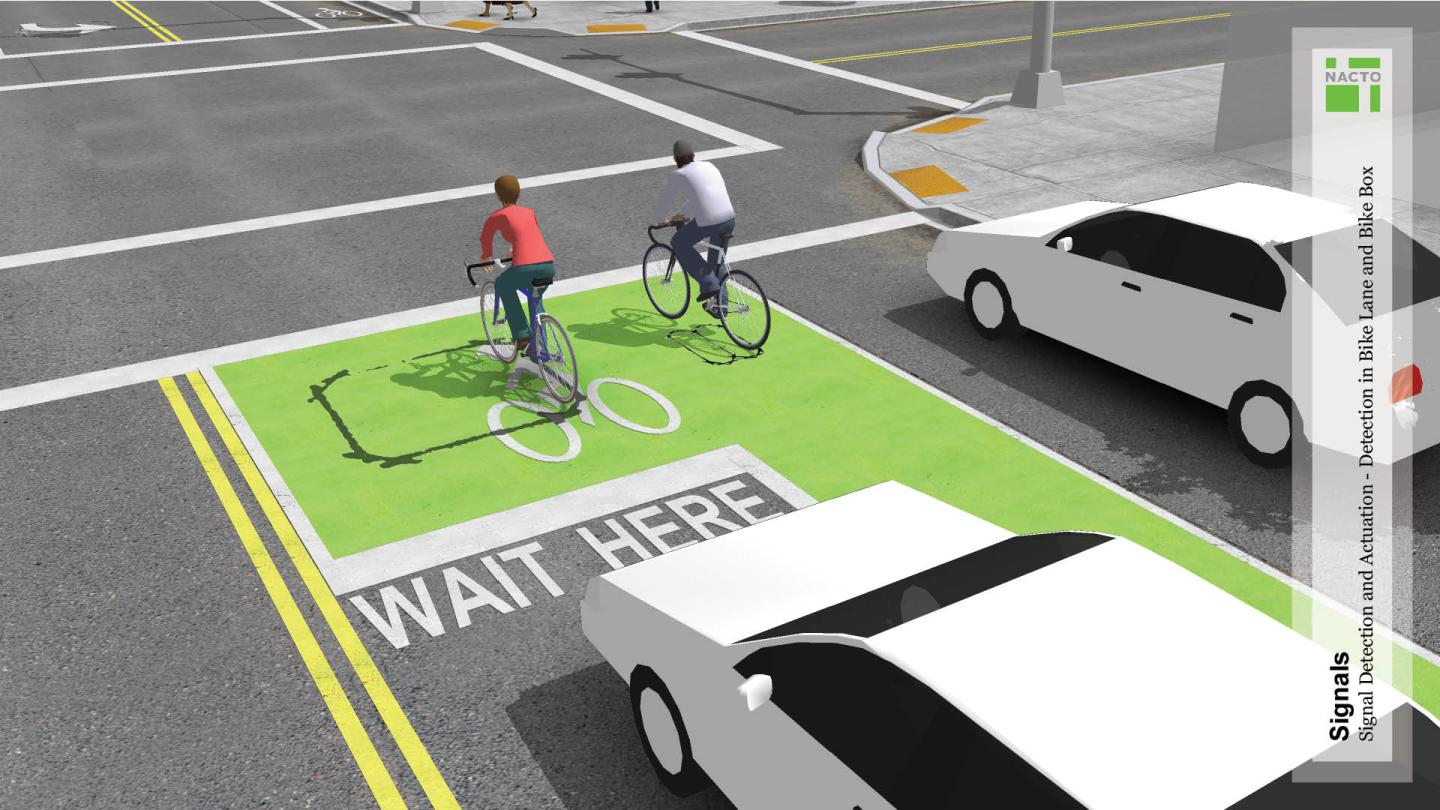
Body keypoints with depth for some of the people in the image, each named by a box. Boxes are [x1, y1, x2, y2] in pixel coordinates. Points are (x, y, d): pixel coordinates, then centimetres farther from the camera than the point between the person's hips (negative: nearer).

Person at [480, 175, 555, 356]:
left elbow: (485, 238, 29)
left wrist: (486, 257, 50)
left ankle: (521, 335, 20)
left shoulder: (496, 217, 10)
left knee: (502, 285, 29)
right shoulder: (530, 212, 23)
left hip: (525, 268, -4)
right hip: (549, 267, 4)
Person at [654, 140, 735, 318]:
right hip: (730, 219, 6)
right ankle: (717, 306, 35)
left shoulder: (678, 175, 5)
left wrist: (660, 221, 36)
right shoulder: (709, 166, 22)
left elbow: (665, 202, 15)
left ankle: (709, 285, 11)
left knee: (679, 244, 18)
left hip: (708, 222, -6)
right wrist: (682, 214, 47)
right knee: (716, 262, 26)